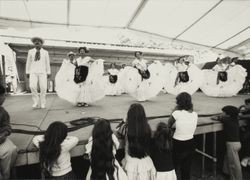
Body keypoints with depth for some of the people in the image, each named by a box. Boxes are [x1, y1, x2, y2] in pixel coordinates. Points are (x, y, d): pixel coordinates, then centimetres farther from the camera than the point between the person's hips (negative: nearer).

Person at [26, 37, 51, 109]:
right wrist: (27, 72, 8)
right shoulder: (30, 51, 9)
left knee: (43, 88, -9)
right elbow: (28, 62, 12)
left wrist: (48, 73, 2)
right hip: (33, 72, 1)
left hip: (42, 72, -1)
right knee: (32, 86, -19)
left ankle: (42, 103, 3)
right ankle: (36, 102, -3)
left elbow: (47, 63, 7)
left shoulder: (45, 52, 7)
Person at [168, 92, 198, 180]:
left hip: (178, 145, -5)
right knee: (187, 170, 23)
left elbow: (169, 125, -7)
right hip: (190, 144, 5)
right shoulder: (195, 114, -5)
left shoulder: (177, 113, -21)